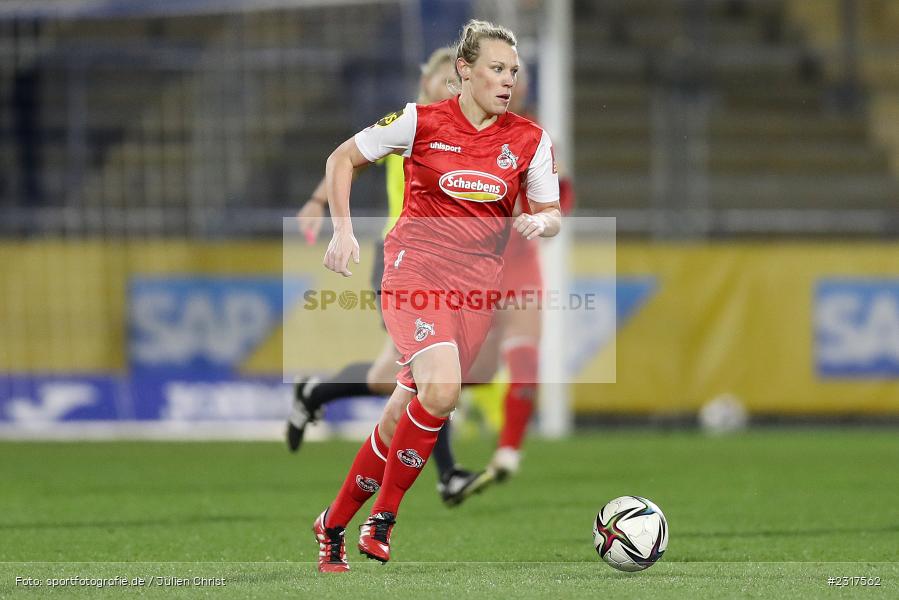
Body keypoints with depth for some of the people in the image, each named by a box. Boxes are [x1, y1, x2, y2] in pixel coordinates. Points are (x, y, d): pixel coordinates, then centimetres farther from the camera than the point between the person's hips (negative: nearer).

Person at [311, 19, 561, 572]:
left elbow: (551, 214, 10)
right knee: (441, 389, -28)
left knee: (402, 420, 2)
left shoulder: (530, 140, 3)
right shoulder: (420, 122, -4)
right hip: (416, 271, -4)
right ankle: (383, 517, -12)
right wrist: (343, 231, -3)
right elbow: (342, 158, 7)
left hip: (478, 286, 4)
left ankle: (335, 525, 21)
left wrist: (540, 222, -14)